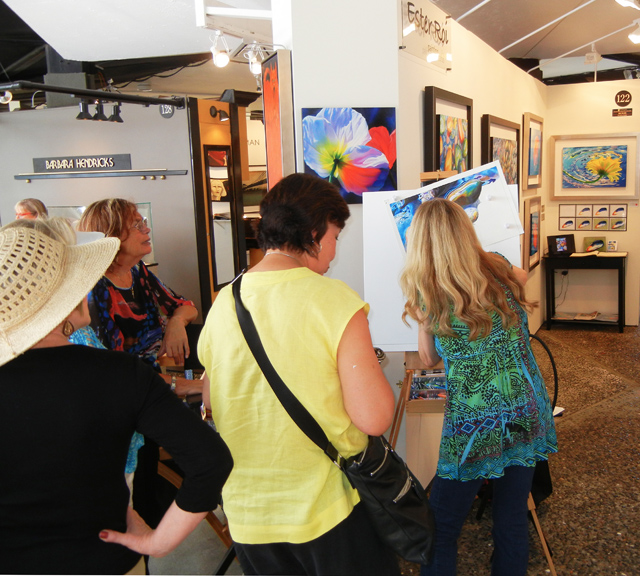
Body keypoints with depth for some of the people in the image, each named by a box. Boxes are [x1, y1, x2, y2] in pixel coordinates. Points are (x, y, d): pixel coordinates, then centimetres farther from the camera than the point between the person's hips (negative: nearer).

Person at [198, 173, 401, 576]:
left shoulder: (222, 304, -4)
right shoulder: (335, 300, -19)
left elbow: (210, 402, 8)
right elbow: (374, 418, -21)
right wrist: (367, 362, -4)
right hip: (328, 509, -4)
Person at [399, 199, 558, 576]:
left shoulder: (426, 294, -10)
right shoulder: (501, 271, -2)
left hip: (473, 427, -4)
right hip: (527, 415, 4)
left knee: (441, 532, 12)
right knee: (513, 523, 18)